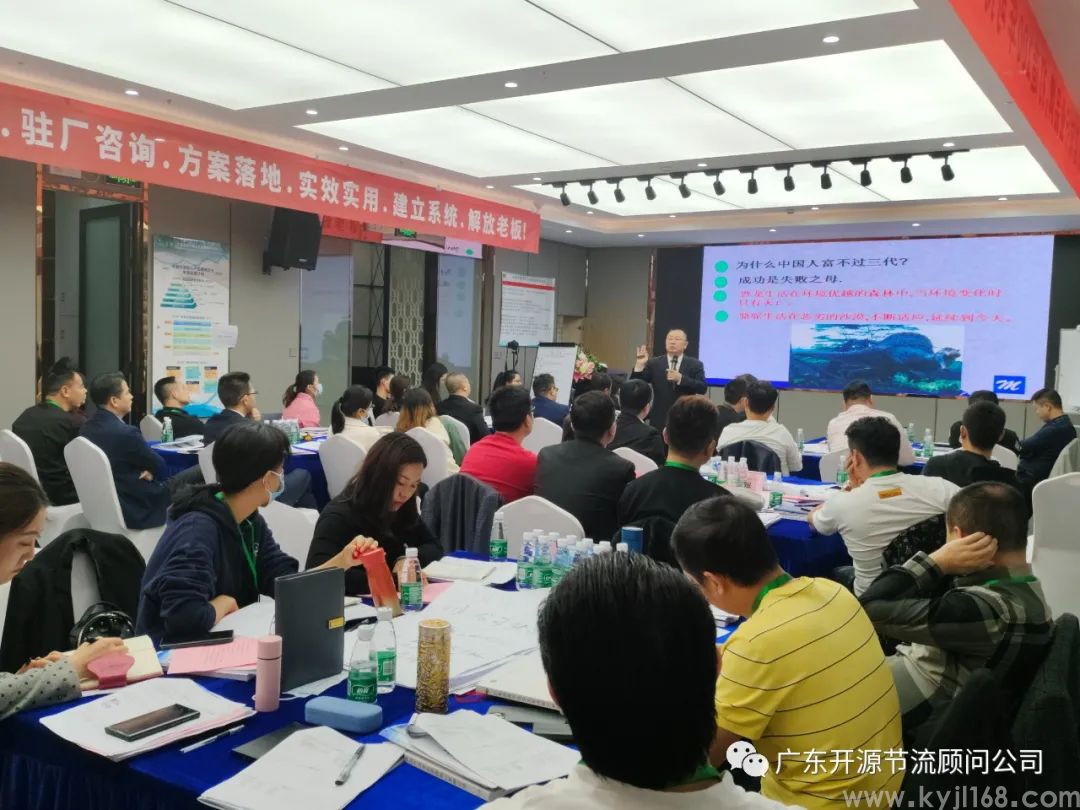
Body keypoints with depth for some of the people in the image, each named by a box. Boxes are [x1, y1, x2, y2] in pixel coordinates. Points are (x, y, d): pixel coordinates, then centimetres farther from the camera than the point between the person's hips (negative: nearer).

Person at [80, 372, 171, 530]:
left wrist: (144, 470, -6)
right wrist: (149, 472, 7)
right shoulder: (125, 433, -27)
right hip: (137, 511, -8)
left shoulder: (87, 429, 0)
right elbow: (160, 468, -12)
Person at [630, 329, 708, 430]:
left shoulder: (695, 364, 4)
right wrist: (640, 365, -17)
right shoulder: (654, 363, 5)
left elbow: (703, 388, -9)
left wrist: (680, 378, -21)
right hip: (660, 421, 0)